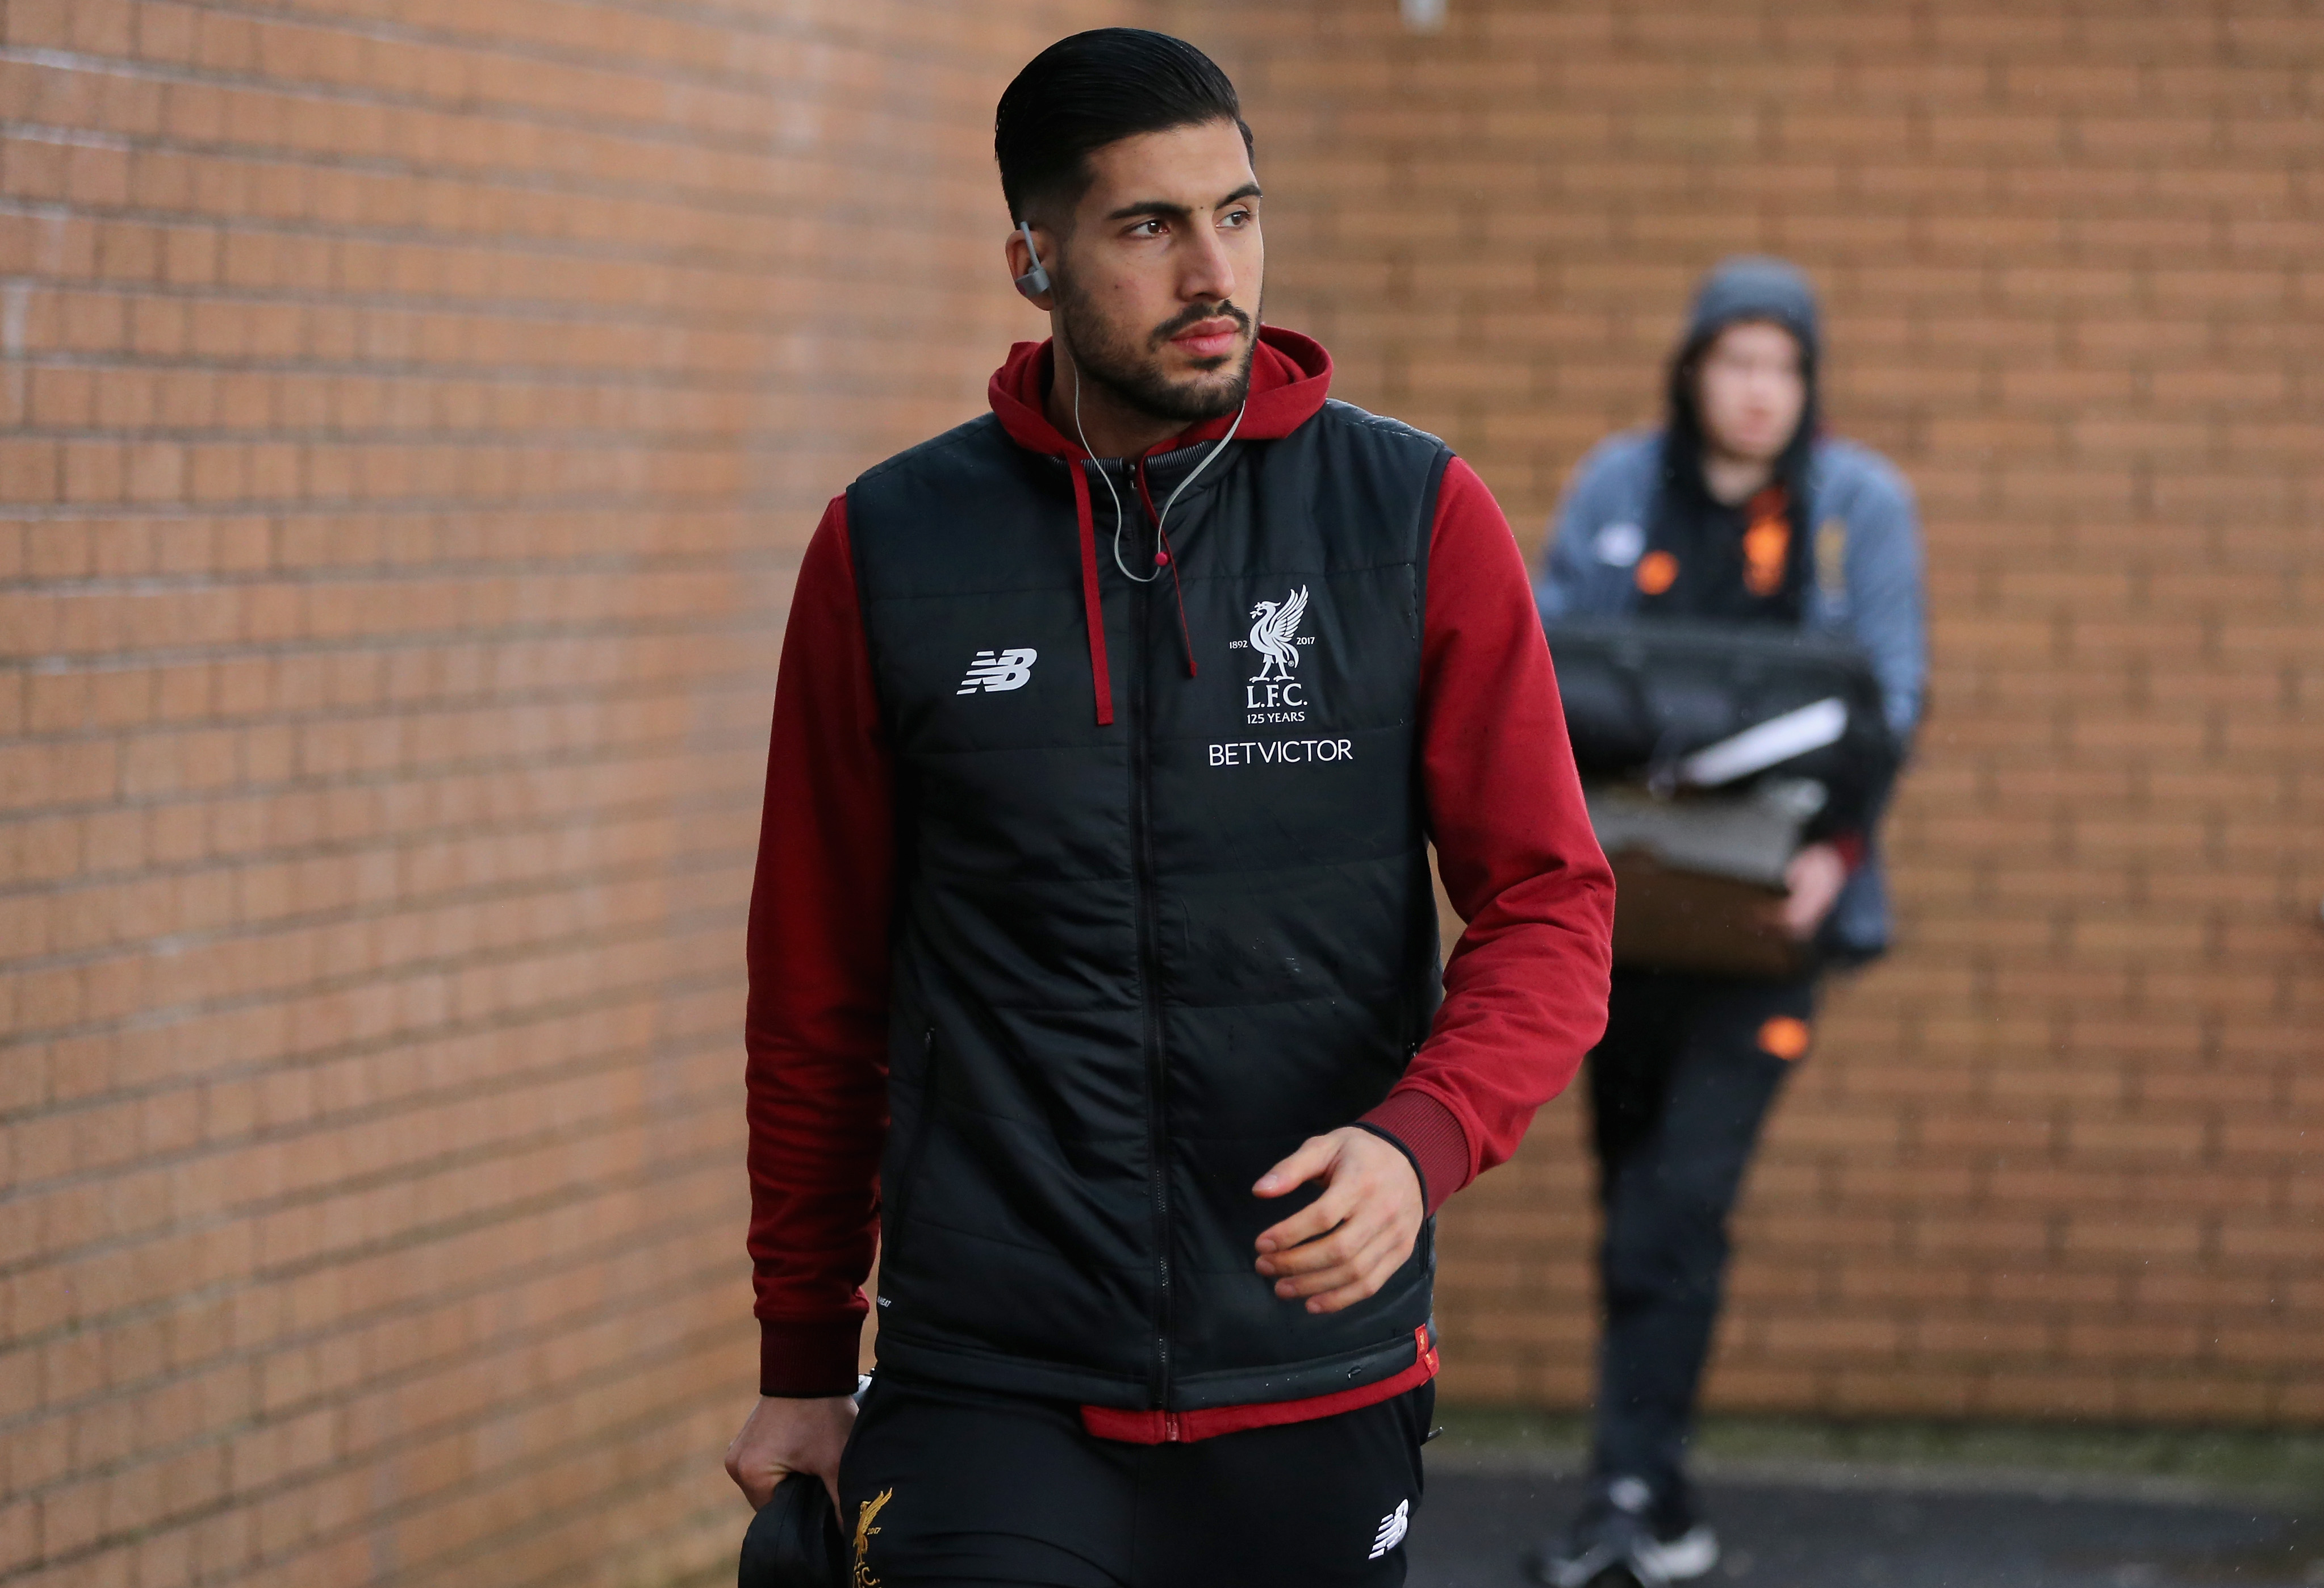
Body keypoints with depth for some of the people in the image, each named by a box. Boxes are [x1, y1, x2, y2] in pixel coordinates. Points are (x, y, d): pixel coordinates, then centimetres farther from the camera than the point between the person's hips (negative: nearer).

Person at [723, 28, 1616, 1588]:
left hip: (1322, 1391, 1)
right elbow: (817, 990, 9)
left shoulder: (1421, 520, 1)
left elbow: (1552, 906, -1)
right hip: (988, 1395, -1)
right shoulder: (887, 552, 2)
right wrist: (803, 1362, 12)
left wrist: (1421, 1140, -21)